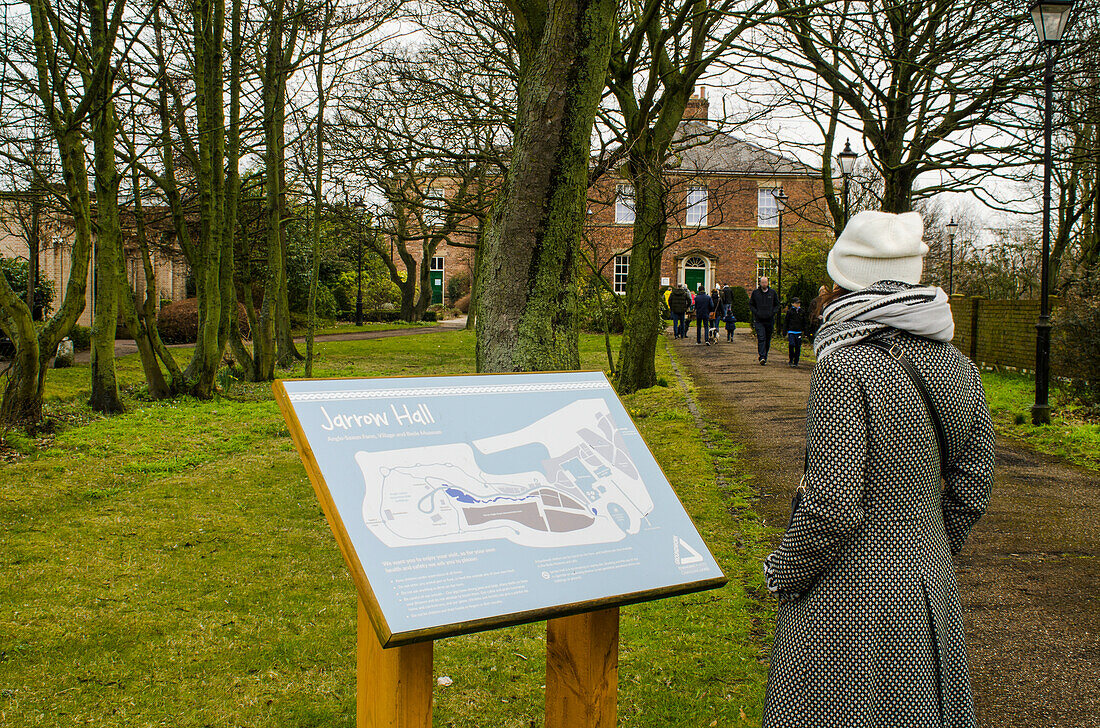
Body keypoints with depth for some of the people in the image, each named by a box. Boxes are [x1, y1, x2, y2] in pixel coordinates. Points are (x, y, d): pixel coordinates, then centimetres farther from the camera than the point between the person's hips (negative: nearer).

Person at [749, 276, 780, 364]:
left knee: (768, 340, 7)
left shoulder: (772, 293, 7)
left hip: (770, 320, 2)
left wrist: (773, 312, -2)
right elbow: (751, 304, 9)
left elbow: (777, 304, 15)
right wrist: (756, 313, -6)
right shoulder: (755, 293, 3)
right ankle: (762, 357, -22)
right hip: (759, 320, -2)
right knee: (761, 338, -15)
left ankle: (765, 357, 20)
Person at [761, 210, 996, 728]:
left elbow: (833, 506, -23)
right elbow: (971, 490, 6)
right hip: (930, 590, 7)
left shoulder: (844, 367, -21)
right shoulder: (958, 368, 0)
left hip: (851, 596, -7)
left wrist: (783, 573, -8)